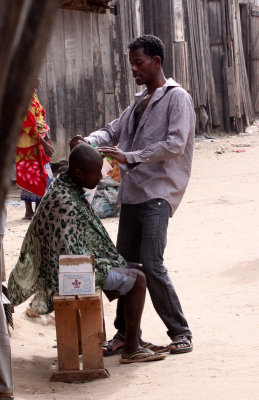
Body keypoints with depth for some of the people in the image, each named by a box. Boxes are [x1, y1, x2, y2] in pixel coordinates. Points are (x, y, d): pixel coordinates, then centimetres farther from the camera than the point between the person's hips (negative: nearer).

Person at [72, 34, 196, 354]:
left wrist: (129, 157, -20)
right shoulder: (139, 102, 22)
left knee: (151, 267, -15)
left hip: (157, 194, -8)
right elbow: (113, 131, 21)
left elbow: (175, 143, -15)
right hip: (132, 193, 8)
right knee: (126, 264, 9)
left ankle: (180, 333, -6)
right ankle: (125, 331, 19)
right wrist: (89, 141, -2)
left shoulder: (177, 98, -4)